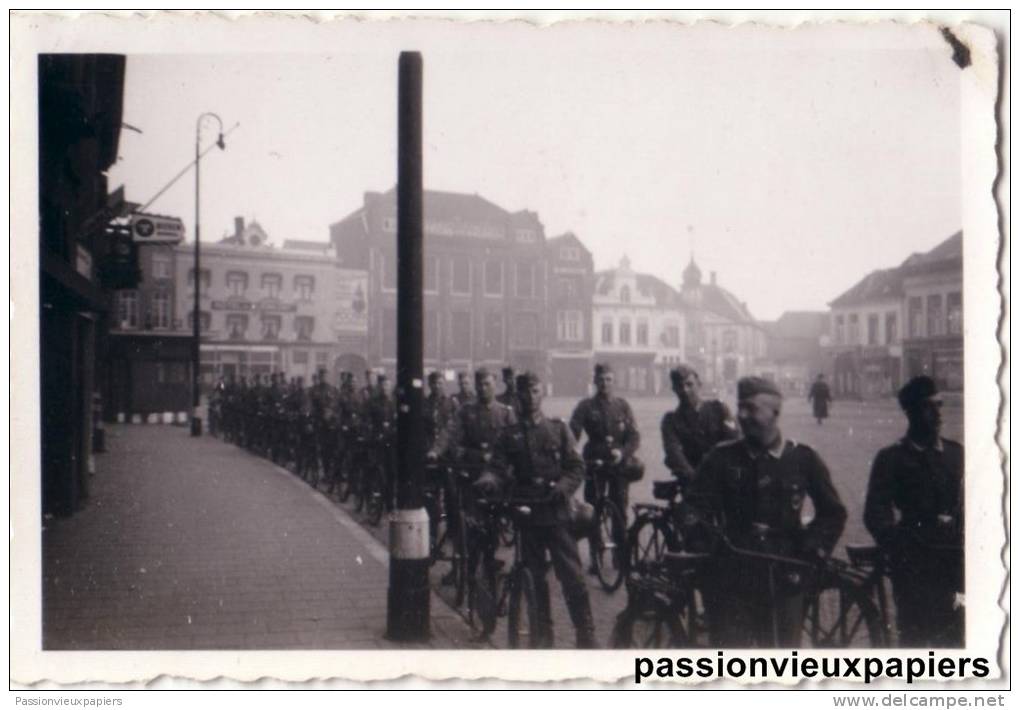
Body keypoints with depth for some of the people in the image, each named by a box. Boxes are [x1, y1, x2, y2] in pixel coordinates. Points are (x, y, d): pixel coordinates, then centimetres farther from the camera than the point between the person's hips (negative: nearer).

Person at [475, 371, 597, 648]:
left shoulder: (558, 429, 8)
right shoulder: (510, 434, 10)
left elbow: (577, 467, 5)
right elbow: (501, 470, 7)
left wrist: (562, 488, -13)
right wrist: (490, 480, -15)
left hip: (556, 512, -1)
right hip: (527, 512, 1)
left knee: (571, 574, -6)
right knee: (535, 576, 8)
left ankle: (586, 635, 0)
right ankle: (543, 633, 18)